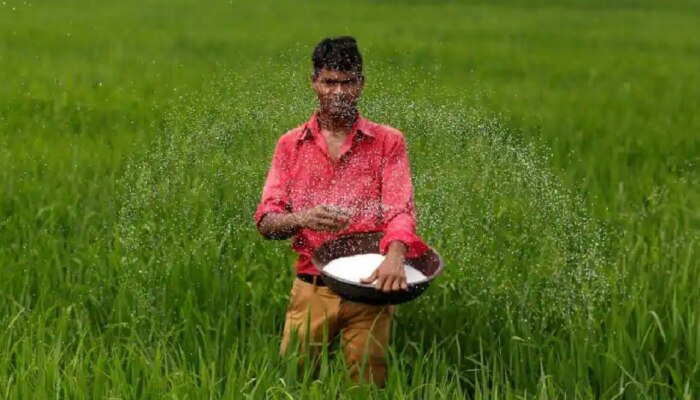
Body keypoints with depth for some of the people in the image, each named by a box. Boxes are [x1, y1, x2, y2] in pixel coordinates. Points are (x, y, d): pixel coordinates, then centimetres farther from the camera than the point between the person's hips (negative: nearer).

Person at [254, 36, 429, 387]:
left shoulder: (388, 142, 2)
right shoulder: (290, 145, 6)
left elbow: (400, 209, -11)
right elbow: (266, 221, 1)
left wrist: (395, 256, -32)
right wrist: (302, 219, -22)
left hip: (368, 289, -1)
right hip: (311, 289, 1)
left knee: (368, 385, 2)